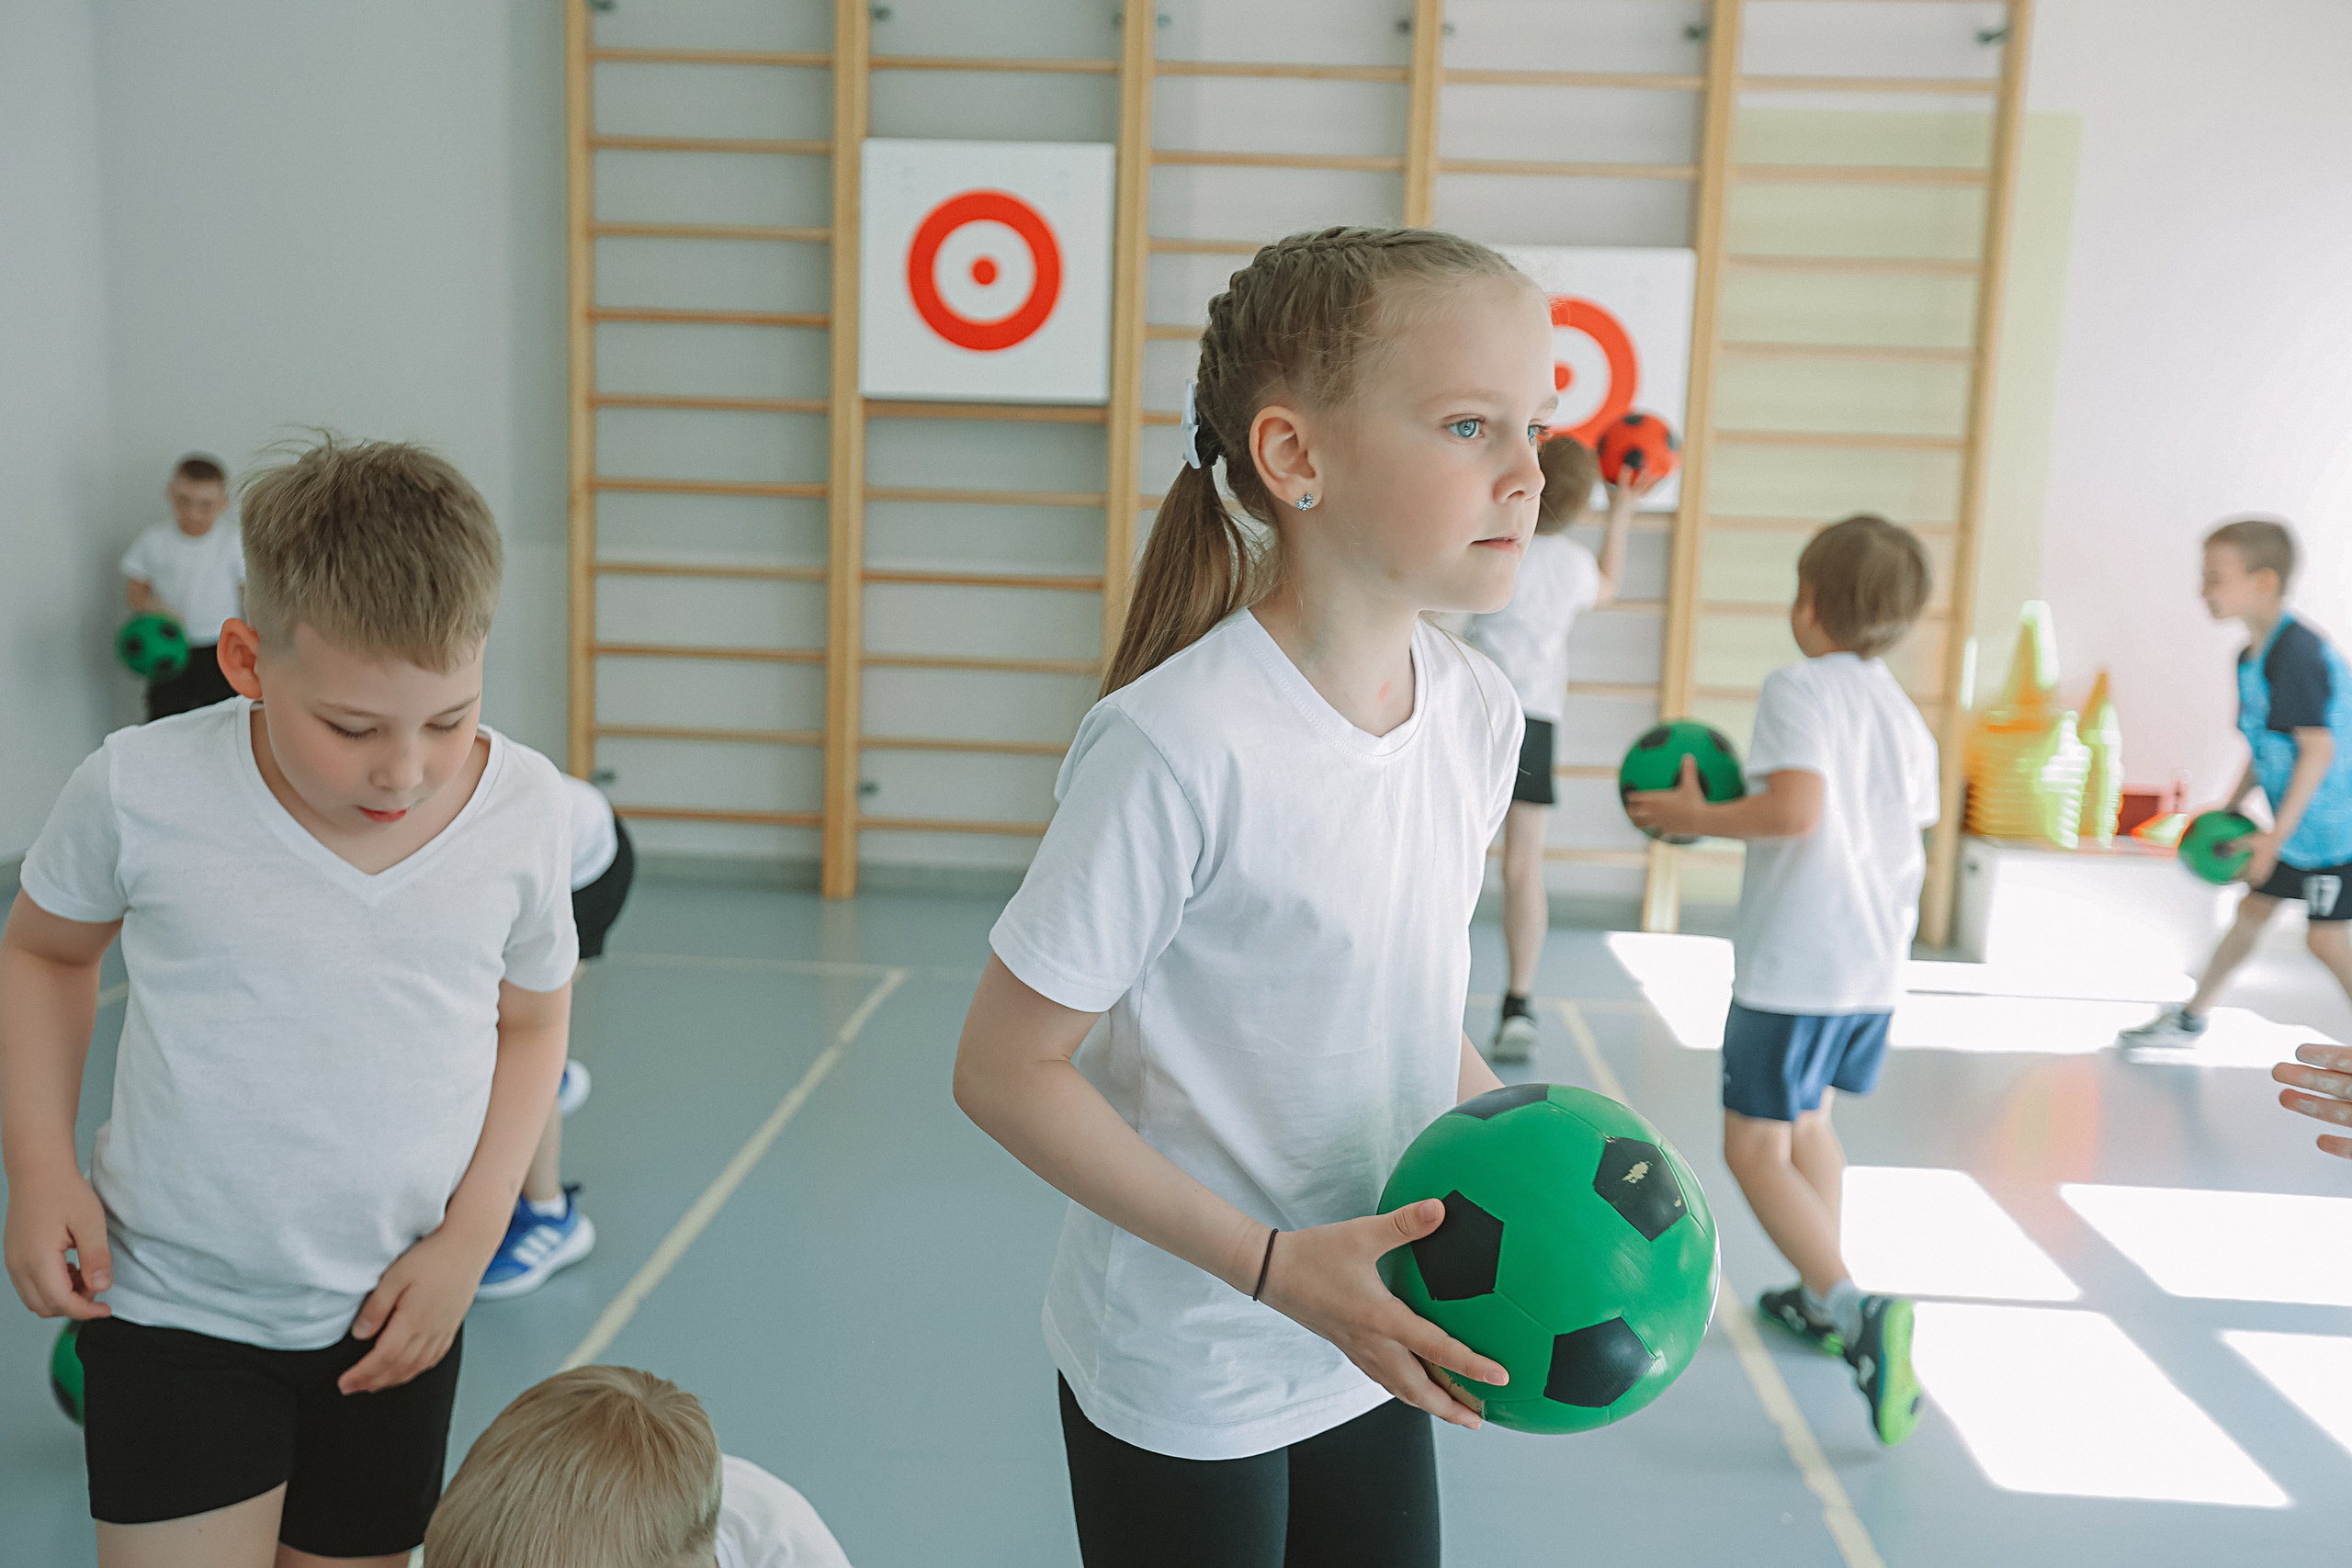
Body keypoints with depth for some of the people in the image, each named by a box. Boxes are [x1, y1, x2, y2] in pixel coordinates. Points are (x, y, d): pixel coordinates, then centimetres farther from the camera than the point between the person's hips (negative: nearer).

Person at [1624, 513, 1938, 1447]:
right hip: (1876, 963, 8)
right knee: (1808, 1123, 25)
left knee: (1755, 1146, -1)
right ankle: (1821, 1302, 35)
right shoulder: (1905, 713, 12)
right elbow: (1912, 834, 18)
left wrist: (1695, 816, -13)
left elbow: (1796, 808, -27)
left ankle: (1855, 1311, -16)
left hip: (1794, 965, -8)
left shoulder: (1799, 687, -13)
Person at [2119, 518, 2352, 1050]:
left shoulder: (2296, 653, -23)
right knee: (2252, 910, 15)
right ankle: (2192, 1018, 25)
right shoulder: (2252, 656, 7)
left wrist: (2276, 835, -22)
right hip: (2297, 825, 9)